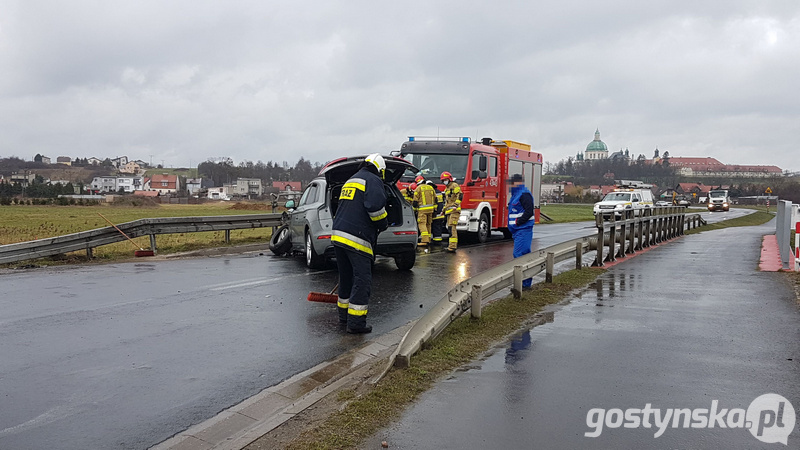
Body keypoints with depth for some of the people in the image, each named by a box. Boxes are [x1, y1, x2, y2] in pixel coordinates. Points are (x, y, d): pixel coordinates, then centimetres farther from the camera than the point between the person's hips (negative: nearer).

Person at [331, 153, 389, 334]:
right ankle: (356, 322, -5)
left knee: (346, 277, 20)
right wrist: (383, 224, -1)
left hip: (338, 235, 9)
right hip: (357, 238, -9)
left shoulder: (350, 181, 25)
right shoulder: (373, 181, -3)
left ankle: (344, 314, 30)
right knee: (362, 280, -4)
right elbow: (375, 206, -19)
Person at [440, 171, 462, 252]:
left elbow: (460, 196, -16)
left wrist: (455, 205, -28)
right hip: (449, 211, 10)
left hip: (454, 210, -10)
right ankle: (454, 243, 14)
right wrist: (444, 211, 33)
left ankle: (452, 246, -23)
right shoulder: (446, 188, 26)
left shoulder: (454, 185, -4)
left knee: (452, 227, -17)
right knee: (450, 228, 9)